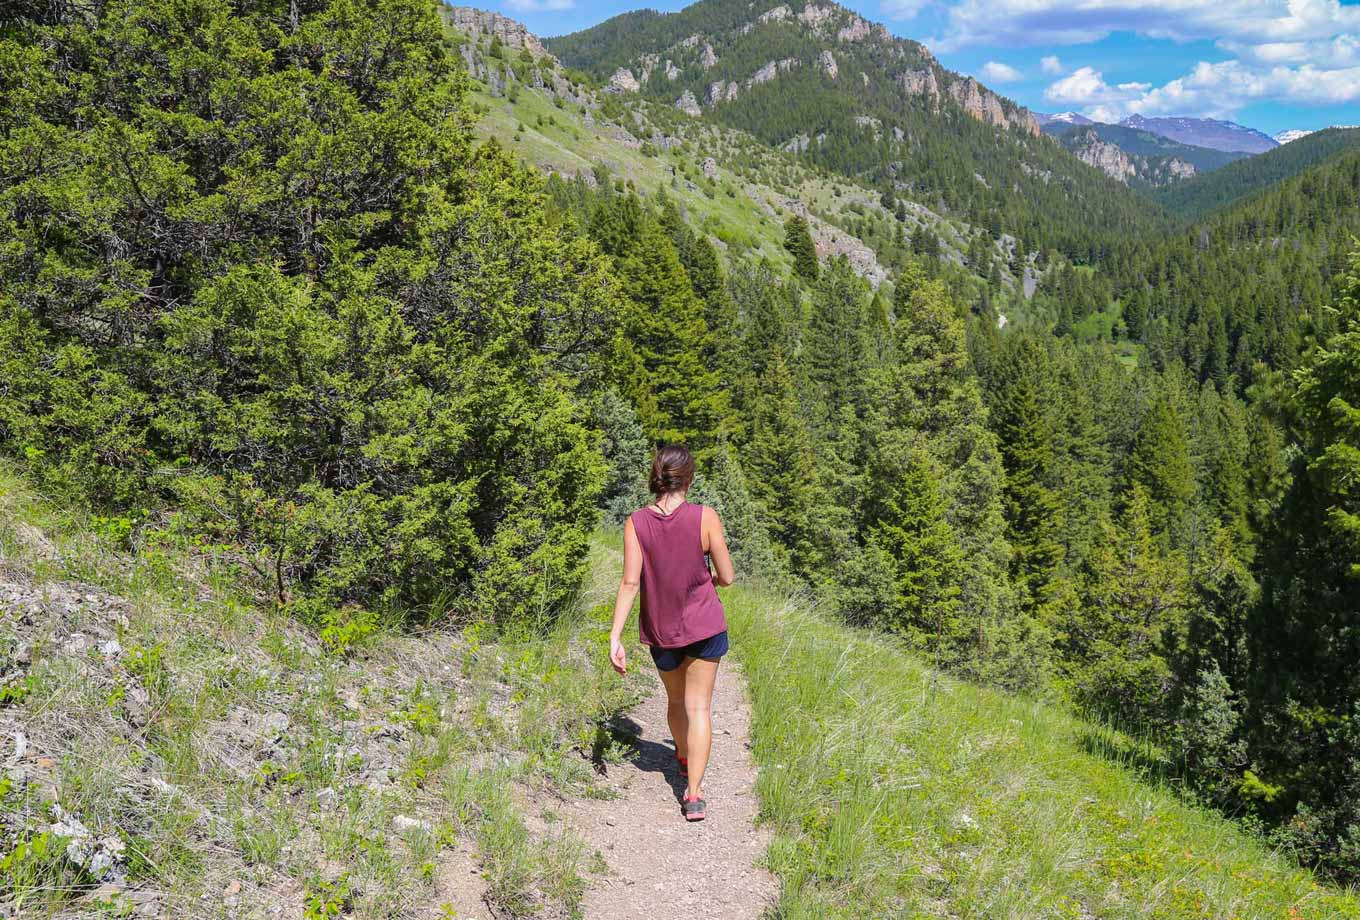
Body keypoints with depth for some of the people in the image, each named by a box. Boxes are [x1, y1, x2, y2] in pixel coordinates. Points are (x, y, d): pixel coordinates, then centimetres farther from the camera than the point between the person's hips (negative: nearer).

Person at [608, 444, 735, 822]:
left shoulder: (636, 523, -11)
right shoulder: (705, 517, -16)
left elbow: (630, 582, -15)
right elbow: (727, 577, -9)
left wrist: (615, 637, -13)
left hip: (660, 630, 3)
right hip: (704, 625, -2)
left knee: (675, 699, 25)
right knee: (698, 706, 5)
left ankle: (683, 756, 51)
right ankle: (693, 793, 0)